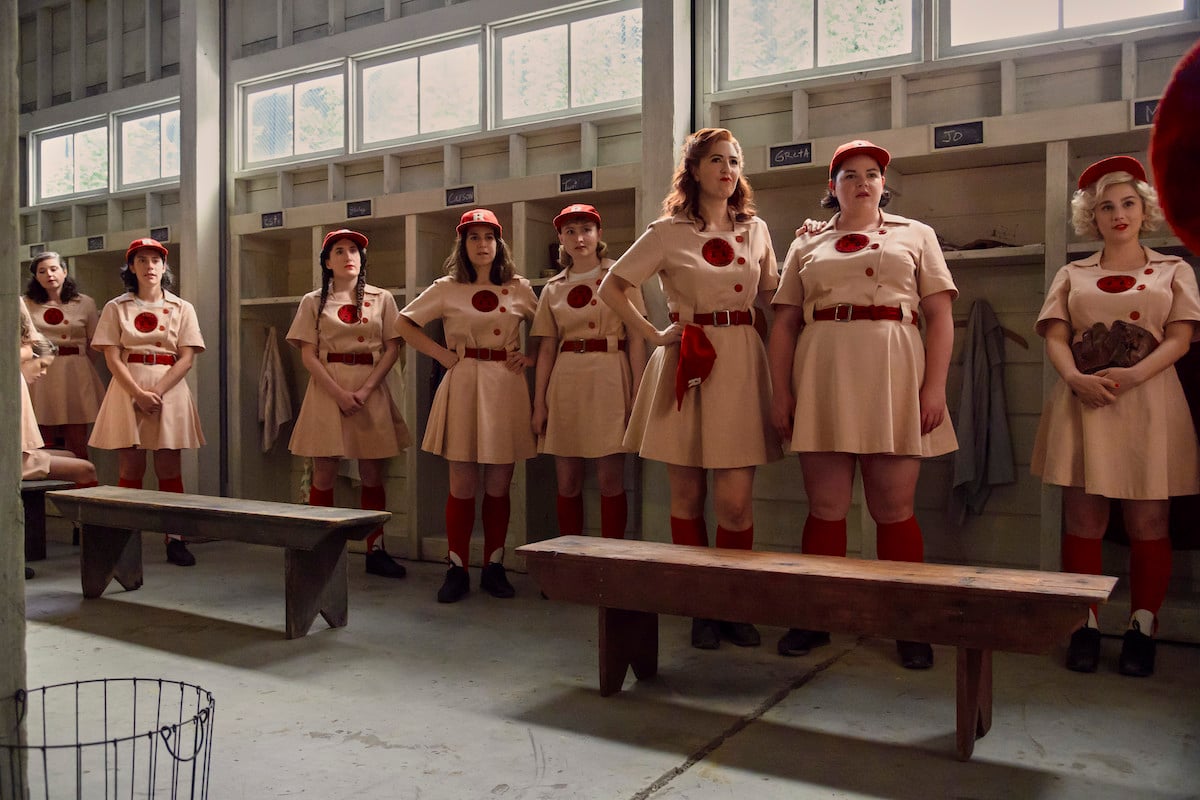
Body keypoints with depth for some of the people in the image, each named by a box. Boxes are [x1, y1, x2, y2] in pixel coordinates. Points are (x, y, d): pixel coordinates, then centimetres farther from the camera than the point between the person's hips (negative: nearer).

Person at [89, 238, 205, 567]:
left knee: (168, 468, 1)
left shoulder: (181, 308, 7)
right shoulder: (116, 307, 7)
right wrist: (139, 393, -14)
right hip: (127, 389, 0)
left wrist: (157, 392, -13)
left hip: (170, 389, 0)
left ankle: (174, 538, 4)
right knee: (130, 468, 0)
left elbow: (187, 358, 0)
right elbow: (112, 357, -1)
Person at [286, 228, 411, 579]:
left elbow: (393, 349, 1)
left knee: (372, 474, 4)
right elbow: (308, 355, 0)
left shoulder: (381, 299, 8)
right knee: (323, 474, 0)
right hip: (327, 389, -1)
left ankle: (376, 550, 13)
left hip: (371, 389, 1)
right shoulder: (313, 302, 7)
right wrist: (339, 393, -13)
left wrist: (365, 389, -11)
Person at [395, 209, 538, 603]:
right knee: (462, 485, 0)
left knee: (498, 486, 5)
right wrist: (441, 354, 1)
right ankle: (457, 570, 10)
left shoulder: (519, 288, 8)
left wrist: (530, 357, 2)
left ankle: (494, 567, 16)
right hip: (463, 386, -1)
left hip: (506, 388, 1)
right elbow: (405, 324, 10)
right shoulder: (446, 289, 5)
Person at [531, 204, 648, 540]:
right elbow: (546, 350, 12)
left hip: (609, 379, -3)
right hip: (565, 382, 3)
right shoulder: (553, 288, 12)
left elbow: (636, 339, -2)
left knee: (610, 480, -4)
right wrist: (539, 403, 6)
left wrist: (638, 396, -9)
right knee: (567, 483, 5)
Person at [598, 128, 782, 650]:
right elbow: (611, 287, 6)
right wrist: (652, 334, -1)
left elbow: (770, 298, 19)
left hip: (741, 364, 2)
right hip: (684, 366, -1)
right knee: (687, 496, 4)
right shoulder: (668, 233, 3)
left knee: (734, 502, -5)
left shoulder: (756, 230, 12)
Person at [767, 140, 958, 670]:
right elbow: (784, 324, 11)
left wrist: (935, 386, -6)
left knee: (894, 509, 2)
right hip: (822, 380, 1)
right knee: (825, 506, 4)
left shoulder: (915, 236, 13)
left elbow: (940, 316, 5)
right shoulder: (806, 246, 16)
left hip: (892, 378, -1)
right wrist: (781, 391, 1)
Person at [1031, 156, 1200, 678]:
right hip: (1082, 402, 1)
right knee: (1083, 519, -1)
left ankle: (1142, 628, 7)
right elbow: (1055, 338, 5)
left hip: (1148, 403, 0)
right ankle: (1086, 626, 5)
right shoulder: (1072, 276, 15)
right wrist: (1077, 378, -16)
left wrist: (1131, 375, -16)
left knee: (1147, 522, 0)